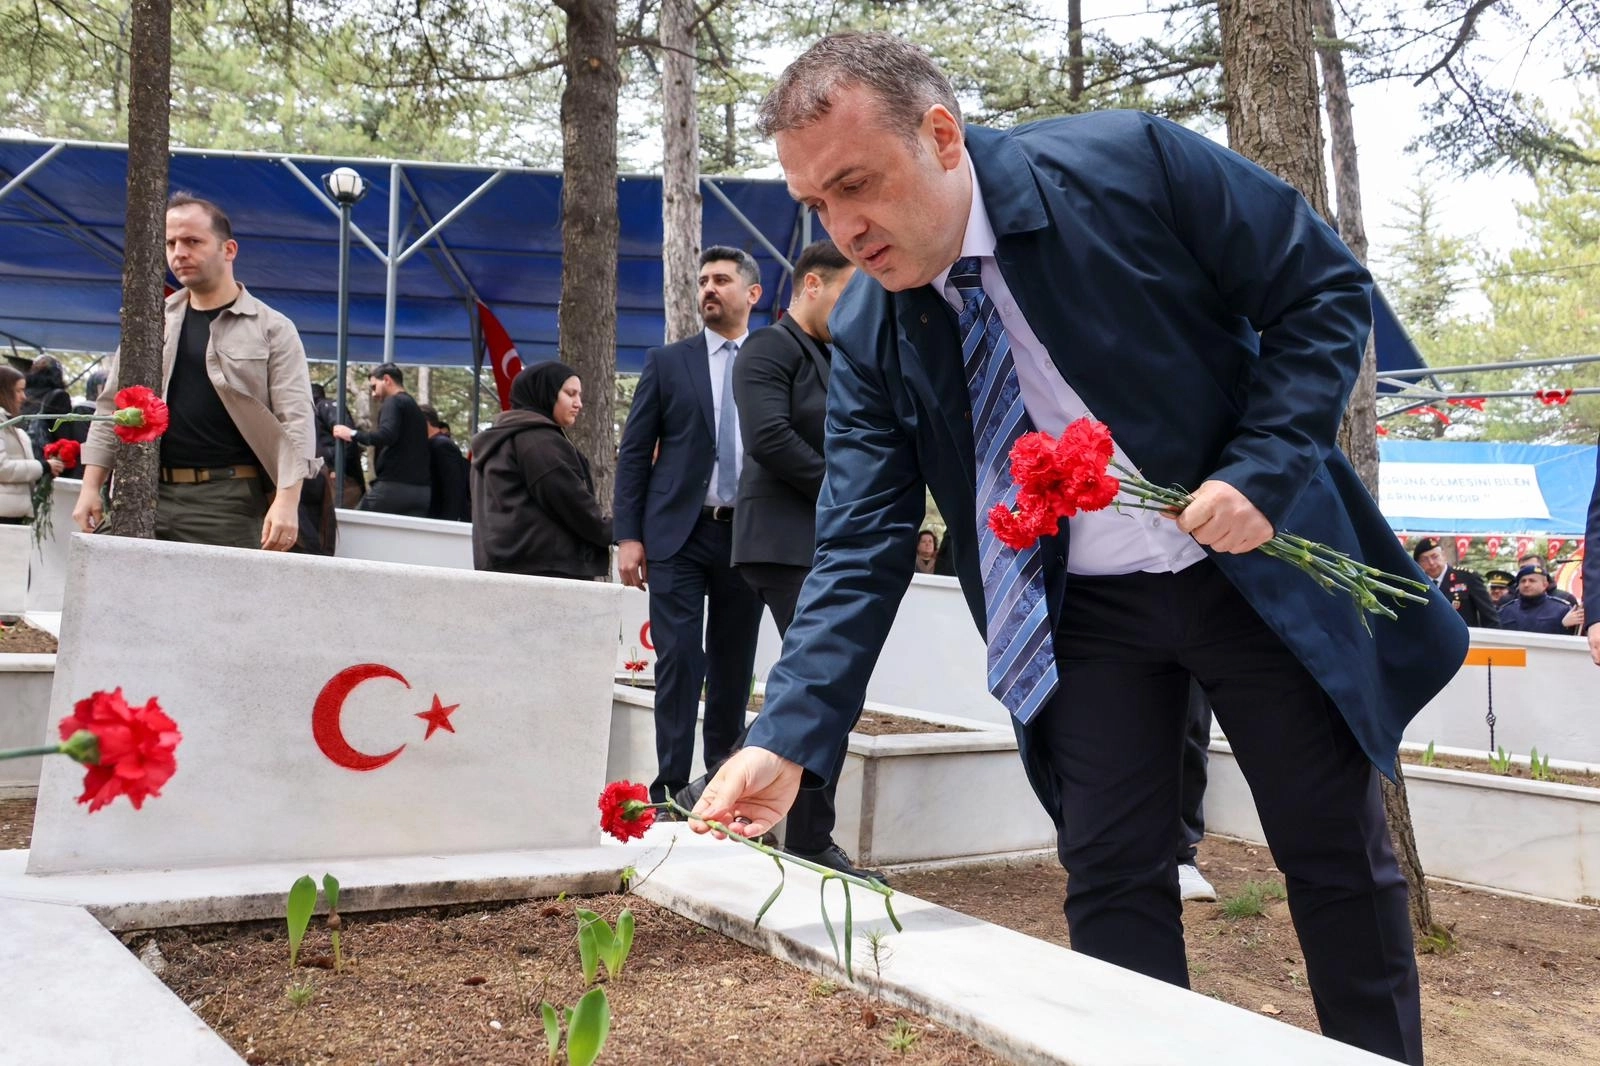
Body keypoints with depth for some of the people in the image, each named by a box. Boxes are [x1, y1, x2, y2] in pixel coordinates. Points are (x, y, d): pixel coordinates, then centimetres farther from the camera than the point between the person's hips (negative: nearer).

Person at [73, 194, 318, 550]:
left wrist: (286, 502, -19)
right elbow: (113, 407, 17)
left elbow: (294, 421, -7)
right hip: (149, 497, 4)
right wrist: (91, 488, 9)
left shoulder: (272, 329, 1)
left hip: (230, 502, -4)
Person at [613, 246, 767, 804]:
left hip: (748, 537, 1)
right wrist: (628, 536, -3)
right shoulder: (667, 362, 7)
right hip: (678, 533, -1)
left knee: (733, 667, 8)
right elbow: (635, 452, 4)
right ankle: (672, 787, 0)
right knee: (679, 660, -5)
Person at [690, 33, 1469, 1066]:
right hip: (1085, 611, 2)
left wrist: (1265, 469, -21)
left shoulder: (1126, 162, -17)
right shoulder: (869, 338, -9)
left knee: (1341, 859, 9)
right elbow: (860, 551, -10)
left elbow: (1325, 286, -9)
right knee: (1111, 883, 0)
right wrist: (789, 739, -20)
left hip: (1260, 555, -1)